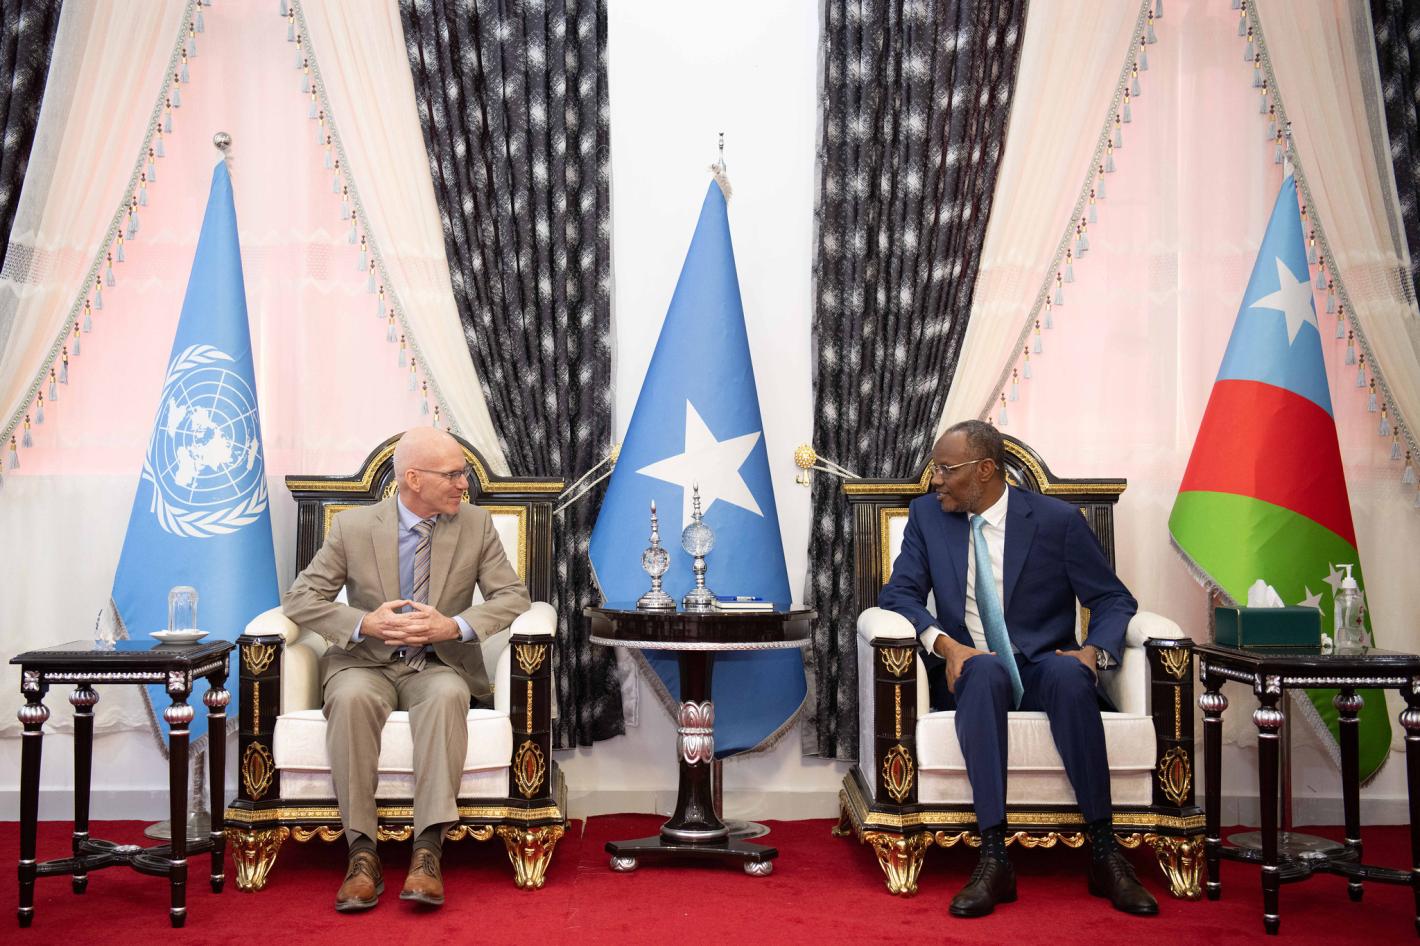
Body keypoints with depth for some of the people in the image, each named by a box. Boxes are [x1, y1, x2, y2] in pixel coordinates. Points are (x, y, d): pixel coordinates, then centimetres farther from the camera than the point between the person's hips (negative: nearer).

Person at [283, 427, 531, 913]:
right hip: (366, 662, 0)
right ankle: (362, 850, -28)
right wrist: (366, 624, -20)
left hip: (438, 664, 0)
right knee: (351, 698, -35)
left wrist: (454, 626, -19)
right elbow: (300, 600, -3)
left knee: (447, 696, -35)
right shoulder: (353, 526, -2)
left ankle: (428, 849, -35)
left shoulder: (476, 524, 1)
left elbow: (513, 596, -1)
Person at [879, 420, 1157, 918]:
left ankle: (1103, 853, -30)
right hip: (971, 669, 1)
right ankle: (993, 860, -40)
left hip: (1044, 664, 0)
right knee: (985, 671, -36)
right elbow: (899, 593, 2)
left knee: (1069, 675, -36)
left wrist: (1094, 651, -19)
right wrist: (943, 642, -18)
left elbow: (1114, 600, 3)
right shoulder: (927, 515, 7)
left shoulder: (1057, 520, -1)